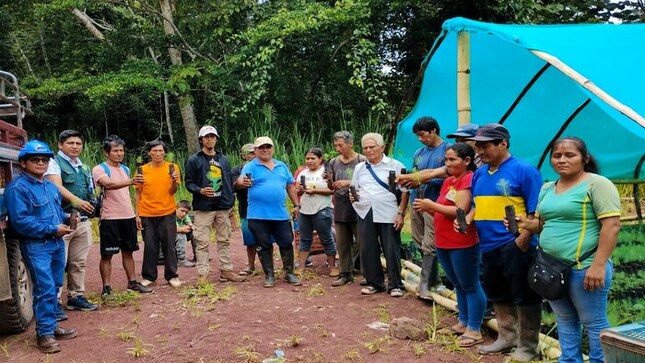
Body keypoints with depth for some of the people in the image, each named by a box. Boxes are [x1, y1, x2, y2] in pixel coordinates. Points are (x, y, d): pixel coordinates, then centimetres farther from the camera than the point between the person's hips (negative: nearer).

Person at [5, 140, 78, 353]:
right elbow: (21, 221, -20)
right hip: (35, 245, -8)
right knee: (45, 289, -10)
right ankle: (44, 334, -2)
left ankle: (51, 326, 23)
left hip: (57, 243, 8)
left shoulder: (51, 186, 15)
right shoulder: (17, 188, -12)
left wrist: (67, 217, 2)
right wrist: (52, 229, -20)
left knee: (54, 287, 13)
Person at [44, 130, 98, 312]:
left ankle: (76, 296, 22)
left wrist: (91, 208, 11)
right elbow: (57, 187, -22)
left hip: (83, 222, 7)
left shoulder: (84, 168, 19)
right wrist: (77, 201, -36)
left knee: (78, 263, 13)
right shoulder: (54, 163, -4)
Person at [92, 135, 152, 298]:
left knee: (128, 251, 14)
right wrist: (129, 182, -44)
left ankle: (132, 282, 22)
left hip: (128, 217, 6)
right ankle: (106, 288, 7)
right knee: (107, 254, 0)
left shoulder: (125, 169, 14)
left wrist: (134, 214, 18)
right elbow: (108, 184, -29)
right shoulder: (99, 169, -8)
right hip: (110, 218, -6)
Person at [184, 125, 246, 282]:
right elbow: (189, 183, -2)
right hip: (203, 207, -4)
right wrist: (200, 190, -21)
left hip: (223, 207, 4)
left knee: (224, 240, 10)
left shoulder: (224, 159, 14)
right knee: (202, 242, -2)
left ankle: (226, 270, 18)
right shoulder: (194, 160, 0)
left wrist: (231, 202, 11)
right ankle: (203, 274, 4)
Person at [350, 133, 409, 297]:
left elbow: (404, 191, -2)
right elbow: (354, 189, 20)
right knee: (368, 251, 7)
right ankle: (374, 283, 21)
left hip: (388, 215, -4)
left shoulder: (395, 165, 0)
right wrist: (352, 196, -4)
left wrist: (401, 214, -9)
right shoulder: (359, 168, 14)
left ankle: (395, 285, 12)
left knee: (391, 251, 0)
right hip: (365, 214, 4)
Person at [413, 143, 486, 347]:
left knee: (470, 286, 1)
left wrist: (431, 205, -16)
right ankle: (463, 322, 31)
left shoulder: (469, 180, -14)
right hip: (443, 243, 9)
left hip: (462, 244, -9)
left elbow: (460, 211, -22)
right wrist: (427, 208, -2)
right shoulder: (448, 181, 14)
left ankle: (474, 330, 9)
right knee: (458, 285, 19)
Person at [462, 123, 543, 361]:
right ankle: (506, 338, 34)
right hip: (489, 246, 8)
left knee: (524, 296, 4)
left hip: (514, 246, -8)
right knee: (498, 295, 19)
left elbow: (536, 210, -12)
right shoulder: (479, 174, 12)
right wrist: (467, 219, 1)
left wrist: (524, 238, -20)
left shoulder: (523, 170, -10)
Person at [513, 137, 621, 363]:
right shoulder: (547, 189, 13)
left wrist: (598, 265, -22)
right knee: (565, 321, 17)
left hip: (584, 268, -7)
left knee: (594, 323, 4)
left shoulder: (597, 184, -10)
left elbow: (612, 225, -16)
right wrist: (526, 224, -1)